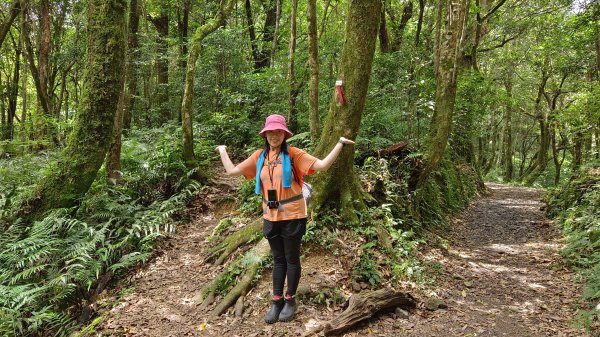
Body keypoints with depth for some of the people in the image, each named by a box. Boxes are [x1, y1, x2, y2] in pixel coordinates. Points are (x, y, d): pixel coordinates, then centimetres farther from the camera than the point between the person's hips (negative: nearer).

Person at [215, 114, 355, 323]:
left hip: (292, 216, -4)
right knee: (278, 259, 16)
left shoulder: (294, 154, -10)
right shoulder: (259, 156, 3)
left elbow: (322, 165, -16)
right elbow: (232, 171, 6)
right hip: (271, 217, 4)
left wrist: (339, 143, -19)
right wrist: (223, 151, 14)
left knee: (291, 259, 10)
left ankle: (290, 300, 25)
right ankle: (277, 301, 27)